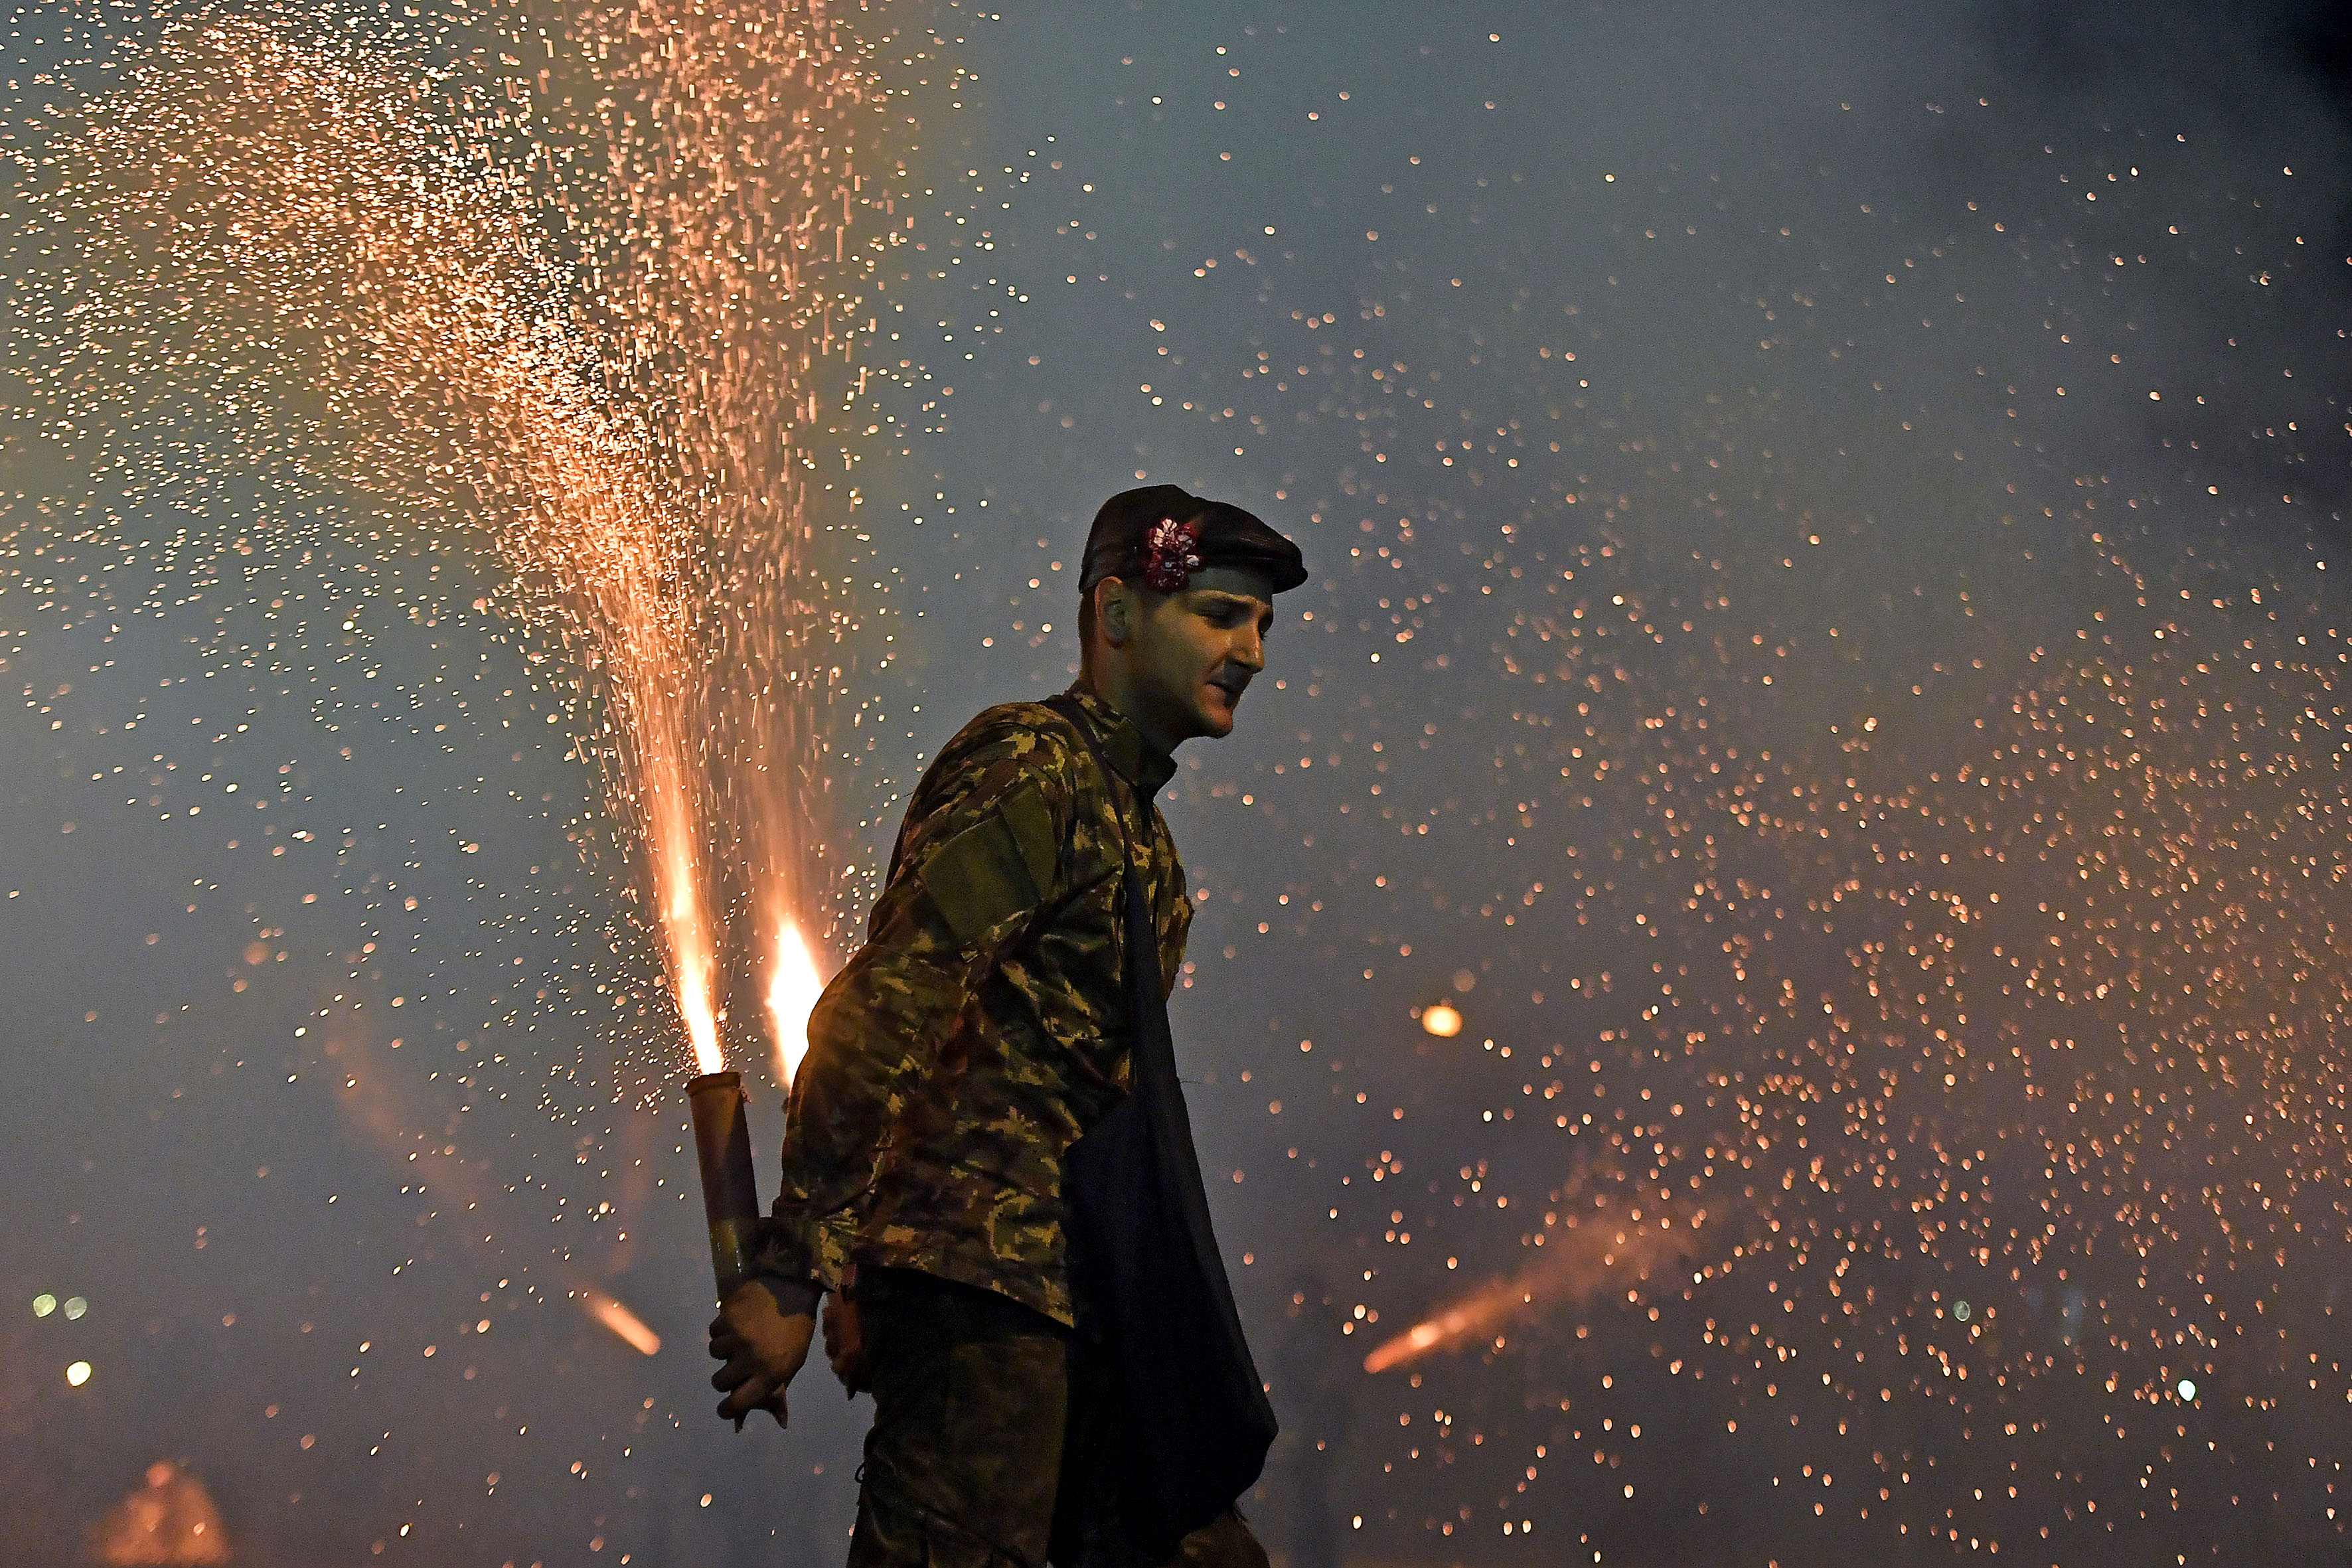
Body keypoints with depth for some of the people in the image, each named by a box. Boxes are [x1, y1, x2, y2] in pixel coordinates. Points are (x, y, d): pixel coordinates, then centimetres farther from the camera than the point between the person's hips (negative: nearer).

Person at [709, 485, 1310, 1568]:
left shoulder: (1129, 816, 22)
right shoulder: (1033, 769, -10)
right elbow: (876, 1014, -19)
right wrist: (794, 1274, -23)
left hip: (1068, 1295, 10)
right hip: (980, 1280, -10)